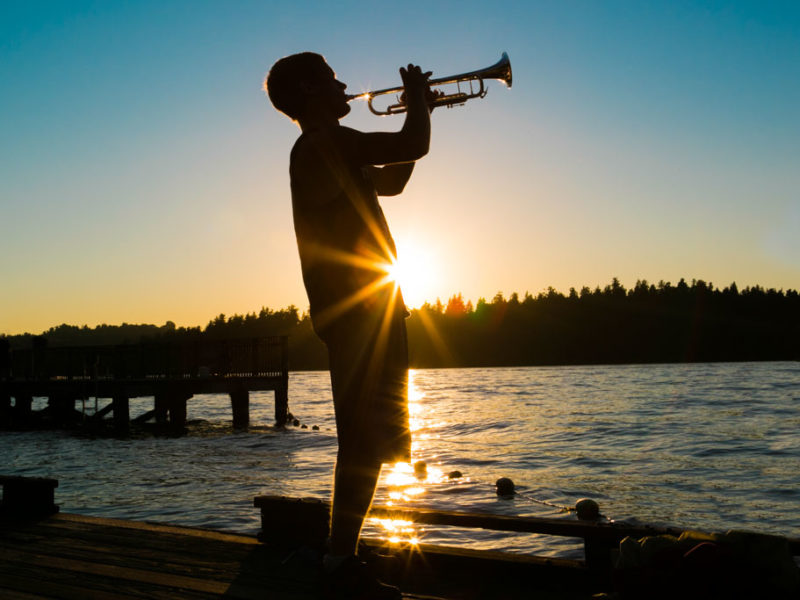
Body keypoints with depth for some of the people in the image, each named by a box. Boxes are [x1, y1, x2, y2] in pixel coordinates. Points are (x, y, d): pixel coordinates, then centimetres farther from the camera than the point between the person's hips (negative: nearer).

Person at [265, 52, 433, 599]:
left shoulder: (323, 152, 22)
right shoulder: (325, 144, -11)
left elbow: (392, 182, 31)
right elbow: (415, 145, -17)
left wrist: (417, 111, 24)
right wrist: (419, 99, 4)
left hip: (356, 311, 10)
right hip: (361, 309, -10)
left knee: (367, 437, 12)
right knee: (367, 437, -10)